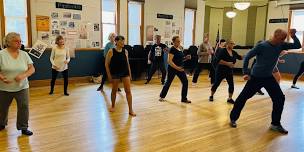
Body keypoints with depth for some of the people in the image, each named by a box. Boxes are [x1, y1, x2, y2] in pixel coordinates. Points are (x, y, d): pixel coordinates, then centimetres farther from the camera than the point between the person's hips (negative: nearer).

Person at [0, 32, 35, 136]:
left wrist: (23, 75, -20)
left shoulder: (24, 54, -1)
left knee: (24, 107, -1)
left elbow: (32, 69, -2)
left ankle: (23, 128, 15)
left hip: (22, 87, 1)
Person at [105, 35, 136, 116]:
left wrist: (130, 74, 8)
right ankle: (113, 106, 36)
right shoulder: (111, 51, -9)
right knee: (114, 90, 13)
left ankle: (130, 110, 2)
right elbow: (106, 64, -5)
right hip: (115, 73, -2)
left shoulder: (125, 51, 1)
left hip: (125, 73, 3)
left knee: (128, 91, -3)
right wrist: (109, 75, -8)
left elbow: (127, 63, 10)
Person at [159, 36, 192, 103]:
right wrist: (177, 67, -30)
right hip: (172, 69, -7)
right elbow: (169, 61, -22)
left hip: (180, 69, 7)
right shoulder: (172, 49, -15)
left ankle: (184, 99, 9)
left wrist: (186, 58, 1)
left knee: (185, 82, -1)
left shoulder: (180, 48, 8)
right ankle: (162, 96, 27)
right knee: (168, 82, 6)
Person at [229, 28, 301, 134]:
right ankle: (233, 118, 14)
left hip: (269, 77, 6)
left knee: (280, 98, 2)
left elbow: (298, 46, 2)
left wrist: (293, 36, -16)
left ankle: (276, 124, 16)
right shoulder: (262, 46, -18)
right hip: (256, 77, -6)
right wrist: (245, 73, -19)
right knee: (243, 97, -2)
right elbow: (247, 57, -16)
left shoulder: (281, 46, -1)